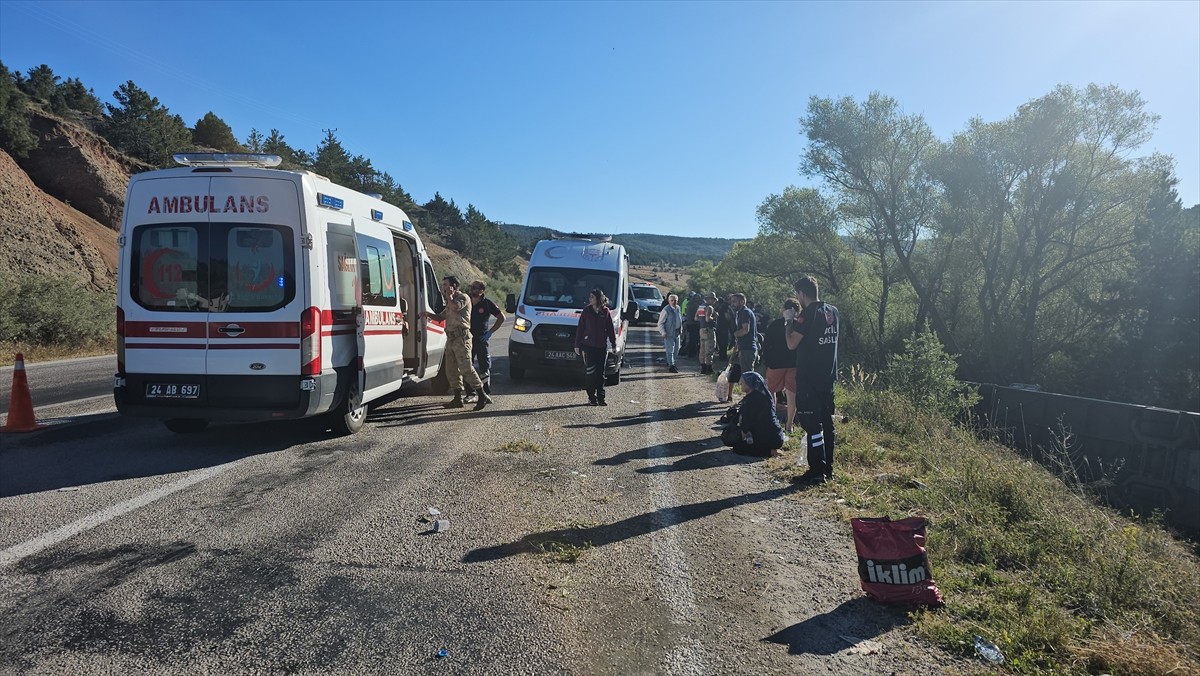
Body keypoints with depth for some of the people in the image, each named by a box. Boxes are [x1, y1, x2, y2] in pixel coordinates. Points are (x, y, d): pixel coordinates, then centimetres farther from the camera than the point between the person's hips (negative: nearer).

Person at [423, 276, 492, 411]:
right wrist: (428, 314, 8)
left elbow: (454, 307, -23)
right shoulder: (451, 301, 25)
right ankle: (458, 398, 14)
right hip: (451, 338, 10)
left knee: (466, 368, -15)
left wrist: (449, 295, -7)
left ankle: (483, 395, -11)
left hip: (461, 338, -10)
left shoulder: (463, 297, -3)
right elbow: (441, 316, 25)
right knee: (451, 369, 8)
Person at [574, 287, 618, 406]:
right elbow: (580, 328, 4)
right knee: (591, 372, -4)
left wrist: (614, 345, 5)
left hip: (602, 347, 1)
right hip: (588, 346, -1)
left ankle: (600, 398, 12)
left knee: (600, 373, 5)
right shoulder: (586, 311, 2)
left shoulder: (606, 312, 3)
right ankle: (591, 397, 5)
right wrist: (577, 345, 2)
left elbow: (611, 329, 7)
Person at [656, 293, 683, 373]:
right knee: (670, 350, -5)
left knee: (676, 349, 16)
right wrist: (663, 332, -21)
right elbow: (660, 323, -12)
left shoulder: (678, 308, 6)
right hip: (669, 333, -8)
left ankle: (669, 362, 33)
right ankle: (671, 366, 3)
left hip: (677, 332, 8)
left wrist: (681, 328, 14)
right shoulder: (666, 310, -15)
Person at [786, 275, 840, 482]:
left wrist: (790, 323, -1)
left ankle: (817, 470, -3)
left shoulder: (808, 314, -15)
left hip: (809, 379, -8)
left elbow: (792, 344, -17)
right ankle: (828, 468, 19)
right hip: (828, 377, 8)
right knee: (826, 422, 13)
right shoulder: (833, 312, 9)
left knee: (812, 424, -4)